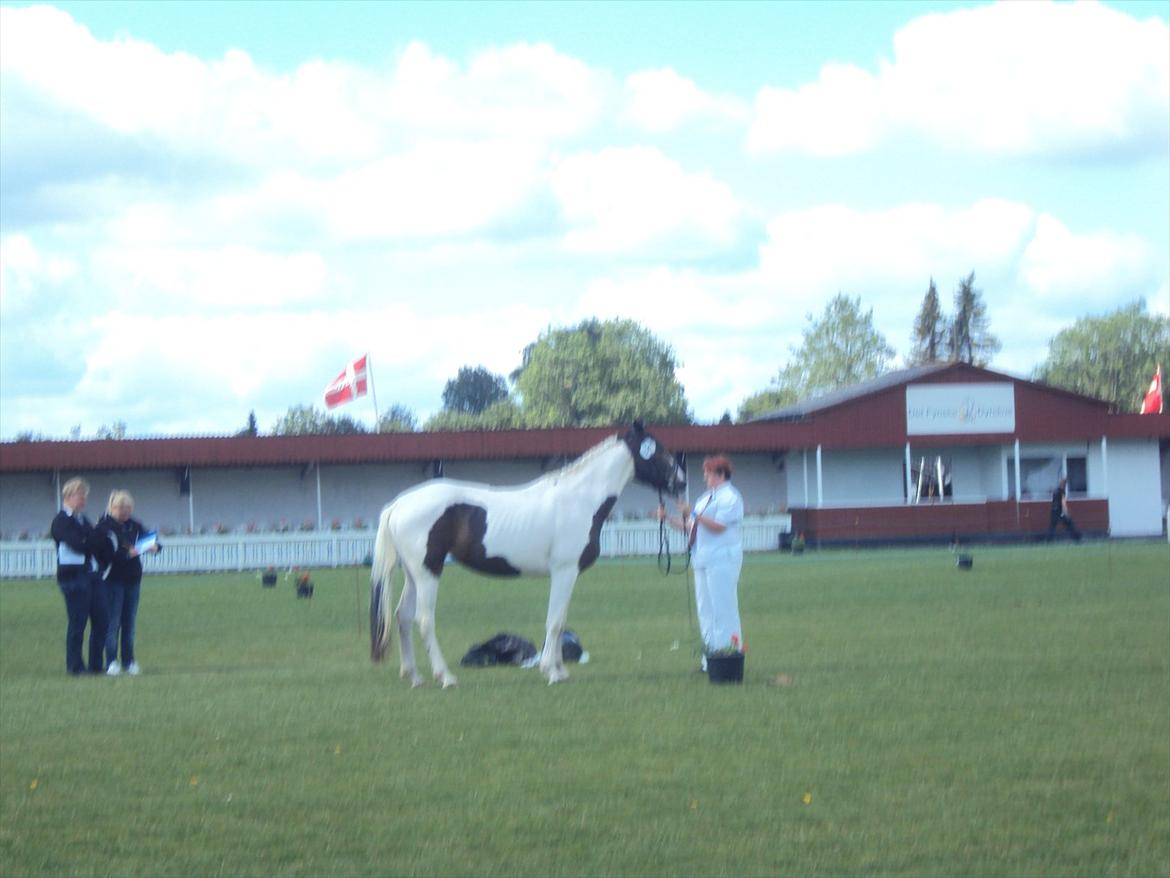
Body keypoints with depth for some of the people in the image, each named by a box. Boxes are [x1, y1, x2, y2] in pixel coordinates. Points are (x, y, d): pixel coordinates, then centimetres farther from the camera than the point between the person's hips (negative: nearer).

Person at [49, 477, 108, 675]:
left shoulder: (83, 520, 20)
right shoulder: (61, 522, -6)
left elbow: (97, 546, 15)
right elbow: (78, 545, -17)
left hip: (90, 574, 8)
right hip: (73, 575, -8)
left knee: (100, 620, 5)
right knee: (77, 622, -5)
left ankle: (96, 665, 12)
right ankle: (75, 666, 3)